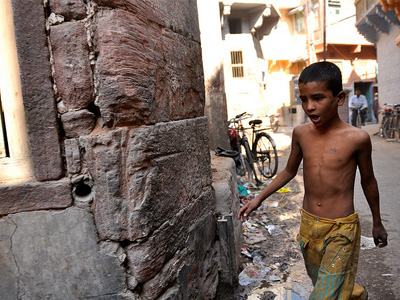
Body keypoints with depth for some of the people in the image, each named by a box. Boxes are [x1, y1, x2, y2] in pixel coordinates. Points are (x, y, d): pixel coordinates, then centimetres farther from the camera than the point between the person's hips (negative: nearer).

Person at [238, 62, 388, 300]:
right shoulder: (301, 133, -4)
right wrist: (259, 199, 6)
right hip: (308, 226, 5)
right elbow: (290, 171, 10)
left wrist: (377, 223, 12)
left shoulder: (357, 138, -14)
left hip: (341, 230, -4)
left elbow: (368, 181, 0)